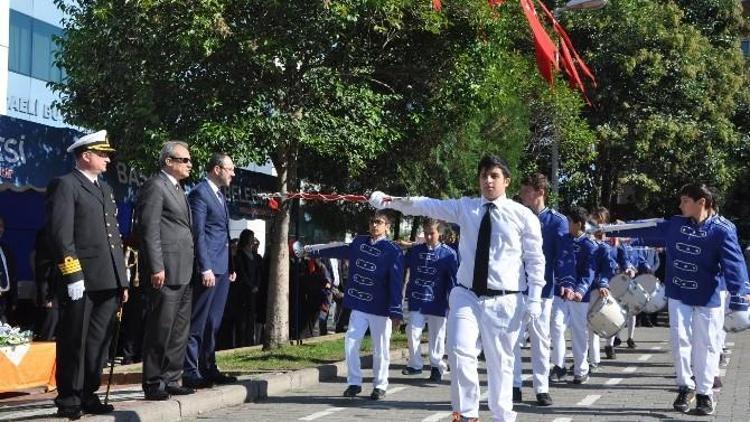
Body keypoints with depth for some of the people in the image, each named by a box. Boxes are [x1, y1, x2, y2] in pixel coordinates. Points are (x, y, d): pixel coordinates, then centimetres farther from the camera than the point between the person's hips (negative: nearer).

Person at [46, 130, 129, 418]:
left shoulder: (105, 188, 21)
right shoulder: (65, 185, -5)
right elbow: (61, 234, -13)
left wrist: (122, 279, 17)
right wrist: (72, 275, -19)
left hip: (108, 282, 8)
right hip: (81, 281, -8)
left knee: (99, 343, 11)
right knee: (74, 343, -1)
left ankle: (88, 396, 19)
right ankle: (68, 401, 7)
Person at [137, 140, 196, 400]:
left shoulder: (178, 189, 21)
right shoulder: (155, 186, -8)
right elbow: (149, 230, -15)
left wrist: (190, 268, 17)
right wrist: (156, 268, -20)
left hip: (183, 273, 10)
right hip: (165, 272, -10)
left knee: (179, 330, 12)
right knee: (160, 329, -5)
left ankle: (170, 380, 19)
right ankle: (153, 383, 2)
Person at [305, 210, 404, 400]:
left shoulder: (393, 251, -9)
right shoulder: (359, 242, 7)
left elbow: (396, 283, -13)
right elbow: (339, 250, 25)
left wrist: (396, 312, -18)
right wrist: (312, 250, 32)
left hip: (380, 309, -4)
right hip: (358, 306, 5)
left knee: (381, 348, 4)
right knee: (351, 341, -1)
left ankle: (380, 385, 18)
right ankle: (354, 383, 10)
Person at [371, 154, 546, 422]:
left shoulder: (523, 216, -1)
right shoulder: (465, 208, 6)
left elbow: (535, 260, 0)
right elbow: (428, 206, -2)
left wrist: (534, 299, -6)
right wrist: (390, 201, -14)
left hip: (503, 301, -2)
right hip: (466, 296, 2)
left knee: (500, 363, 6)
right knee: (461, 352, -12)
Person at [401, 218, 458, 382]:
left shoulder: (448, 253, -5)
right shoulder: (415, 251, 4)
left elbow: (453, 278, -3)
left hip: (437, 302, -2)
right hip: (416, 301, 2)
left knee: (437, 336, 7)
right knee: (412, 332, -4)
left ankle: (437, 366, 21)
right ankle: (415, 364, 12)